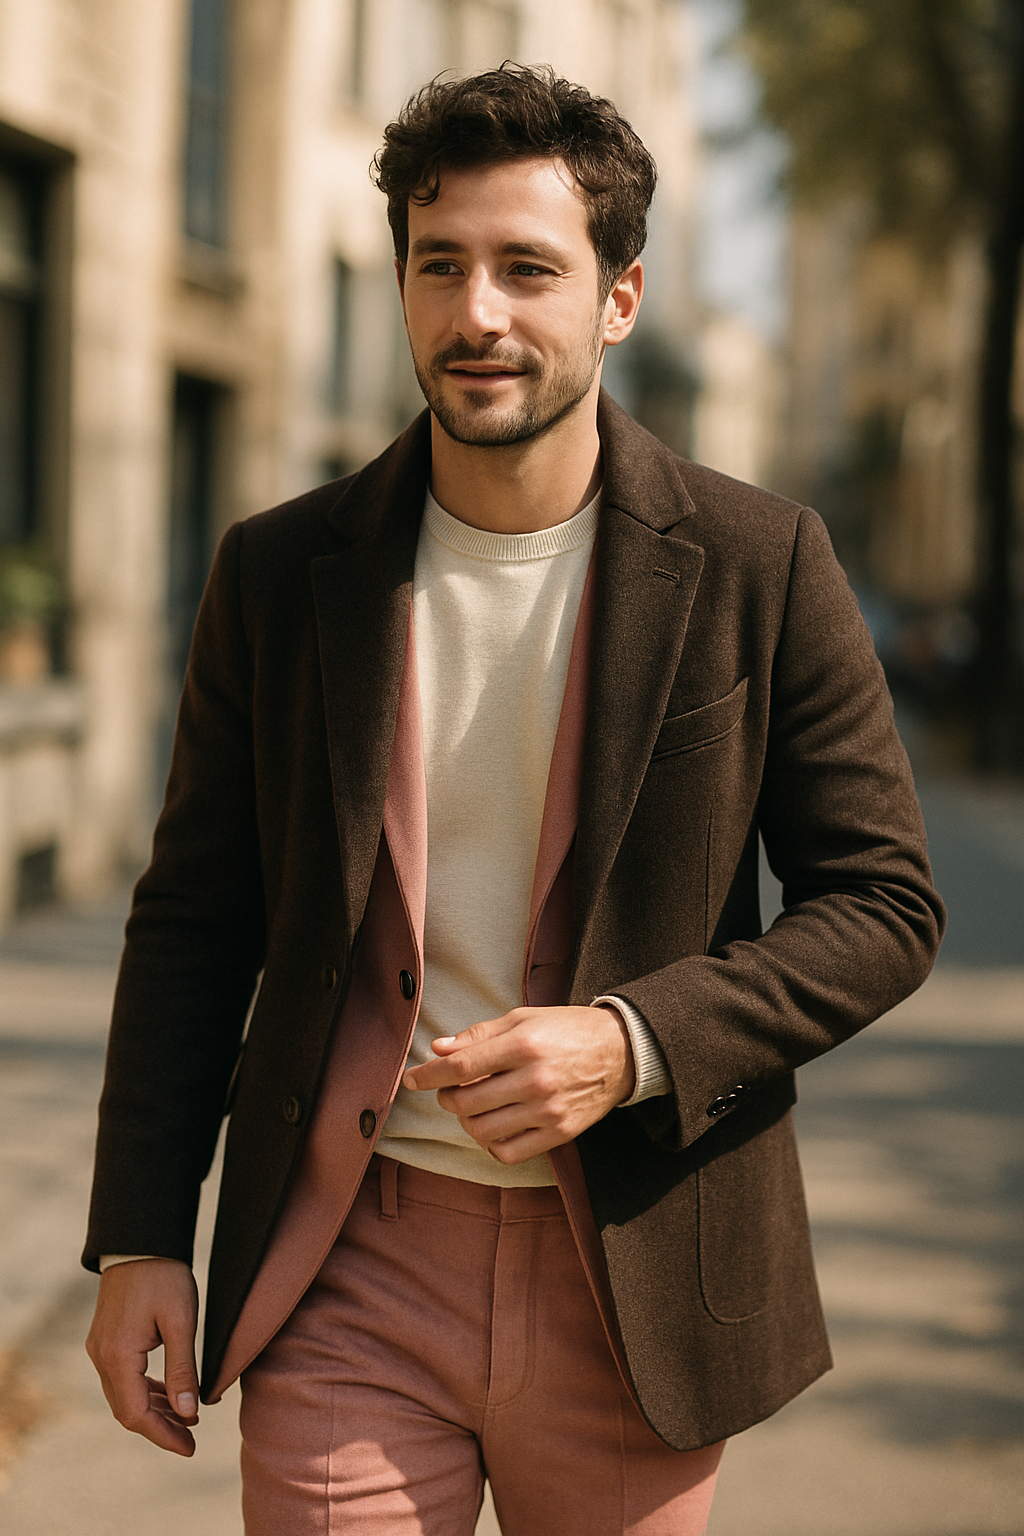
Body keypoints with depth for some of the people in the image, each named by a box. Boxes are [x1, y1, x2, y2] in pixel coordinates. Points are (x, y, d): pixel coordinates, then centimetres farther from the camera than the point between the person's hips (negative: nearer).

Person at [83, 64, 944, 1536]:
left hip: (632, 1286, 0)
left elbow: (883, 904, -1)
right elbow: (192, 925, 6)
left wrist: (632, 1042, -16)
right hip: (349, 1266, 1)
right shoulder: (281, 572, 1)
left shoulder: (760, 566, -4)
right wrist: (140, 1239, 1)